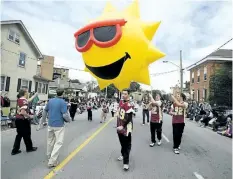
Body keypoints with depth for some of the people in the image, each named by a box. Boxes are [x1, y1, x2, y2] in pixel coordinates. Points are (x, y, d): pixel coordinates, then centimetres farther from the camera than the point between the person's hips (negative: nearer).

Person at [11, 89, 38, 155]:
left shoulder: (20, 99, 6)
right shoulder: (24, 100, -20)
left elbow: (28, 101, 26)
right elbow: (23, 112, -28)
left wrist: (35, 95, 30)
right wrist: (30, 116, -14)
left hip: (18, 119, 8)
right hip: (23, 120, -8)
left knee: (19, 135, 16)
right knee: (26, 135, 9)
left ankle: (15, 150, 18)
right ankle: (29, 148, 25)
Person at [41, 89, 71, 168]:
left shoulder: (50, 101, 5)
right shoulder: (63, 102, -15)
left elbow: (45, 111, 15)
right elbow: (65, 115, -19)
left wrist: (43, 119, 30)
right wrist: (69, 120, 1)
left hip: (50, 124, 7)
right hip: (59, 125, -7)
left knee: (50, 141, 22)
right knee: (58, 142, 0)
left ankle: (49, 156, 41)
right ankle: (52, 161, -4)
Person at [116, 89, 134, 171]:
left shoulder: (129, 105, -20)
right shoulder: (121, 102, 6)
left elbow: (129, 118, -23)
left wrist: (122, 126, -23)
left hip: (126, 127, -8)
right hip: (119, 126, 8)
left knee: (127, 145, -1)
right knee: (122, 143, 24)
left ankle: (126, 162, 4)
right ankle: (123, 154, 44)